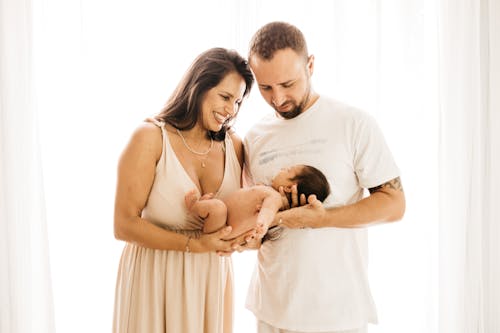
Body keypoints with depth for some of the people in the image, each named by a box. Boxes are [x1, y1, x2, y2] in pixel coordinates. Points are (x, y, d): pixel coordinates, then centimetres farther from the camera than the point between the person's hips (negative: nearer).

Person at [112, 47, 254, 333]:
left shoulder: (234, 145, -1)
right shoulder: (152, 138, -12)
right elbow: (125, 225, -15)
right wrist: (194, 244, -22)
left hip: (213, 277, 4)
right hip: (156, 278, -4)